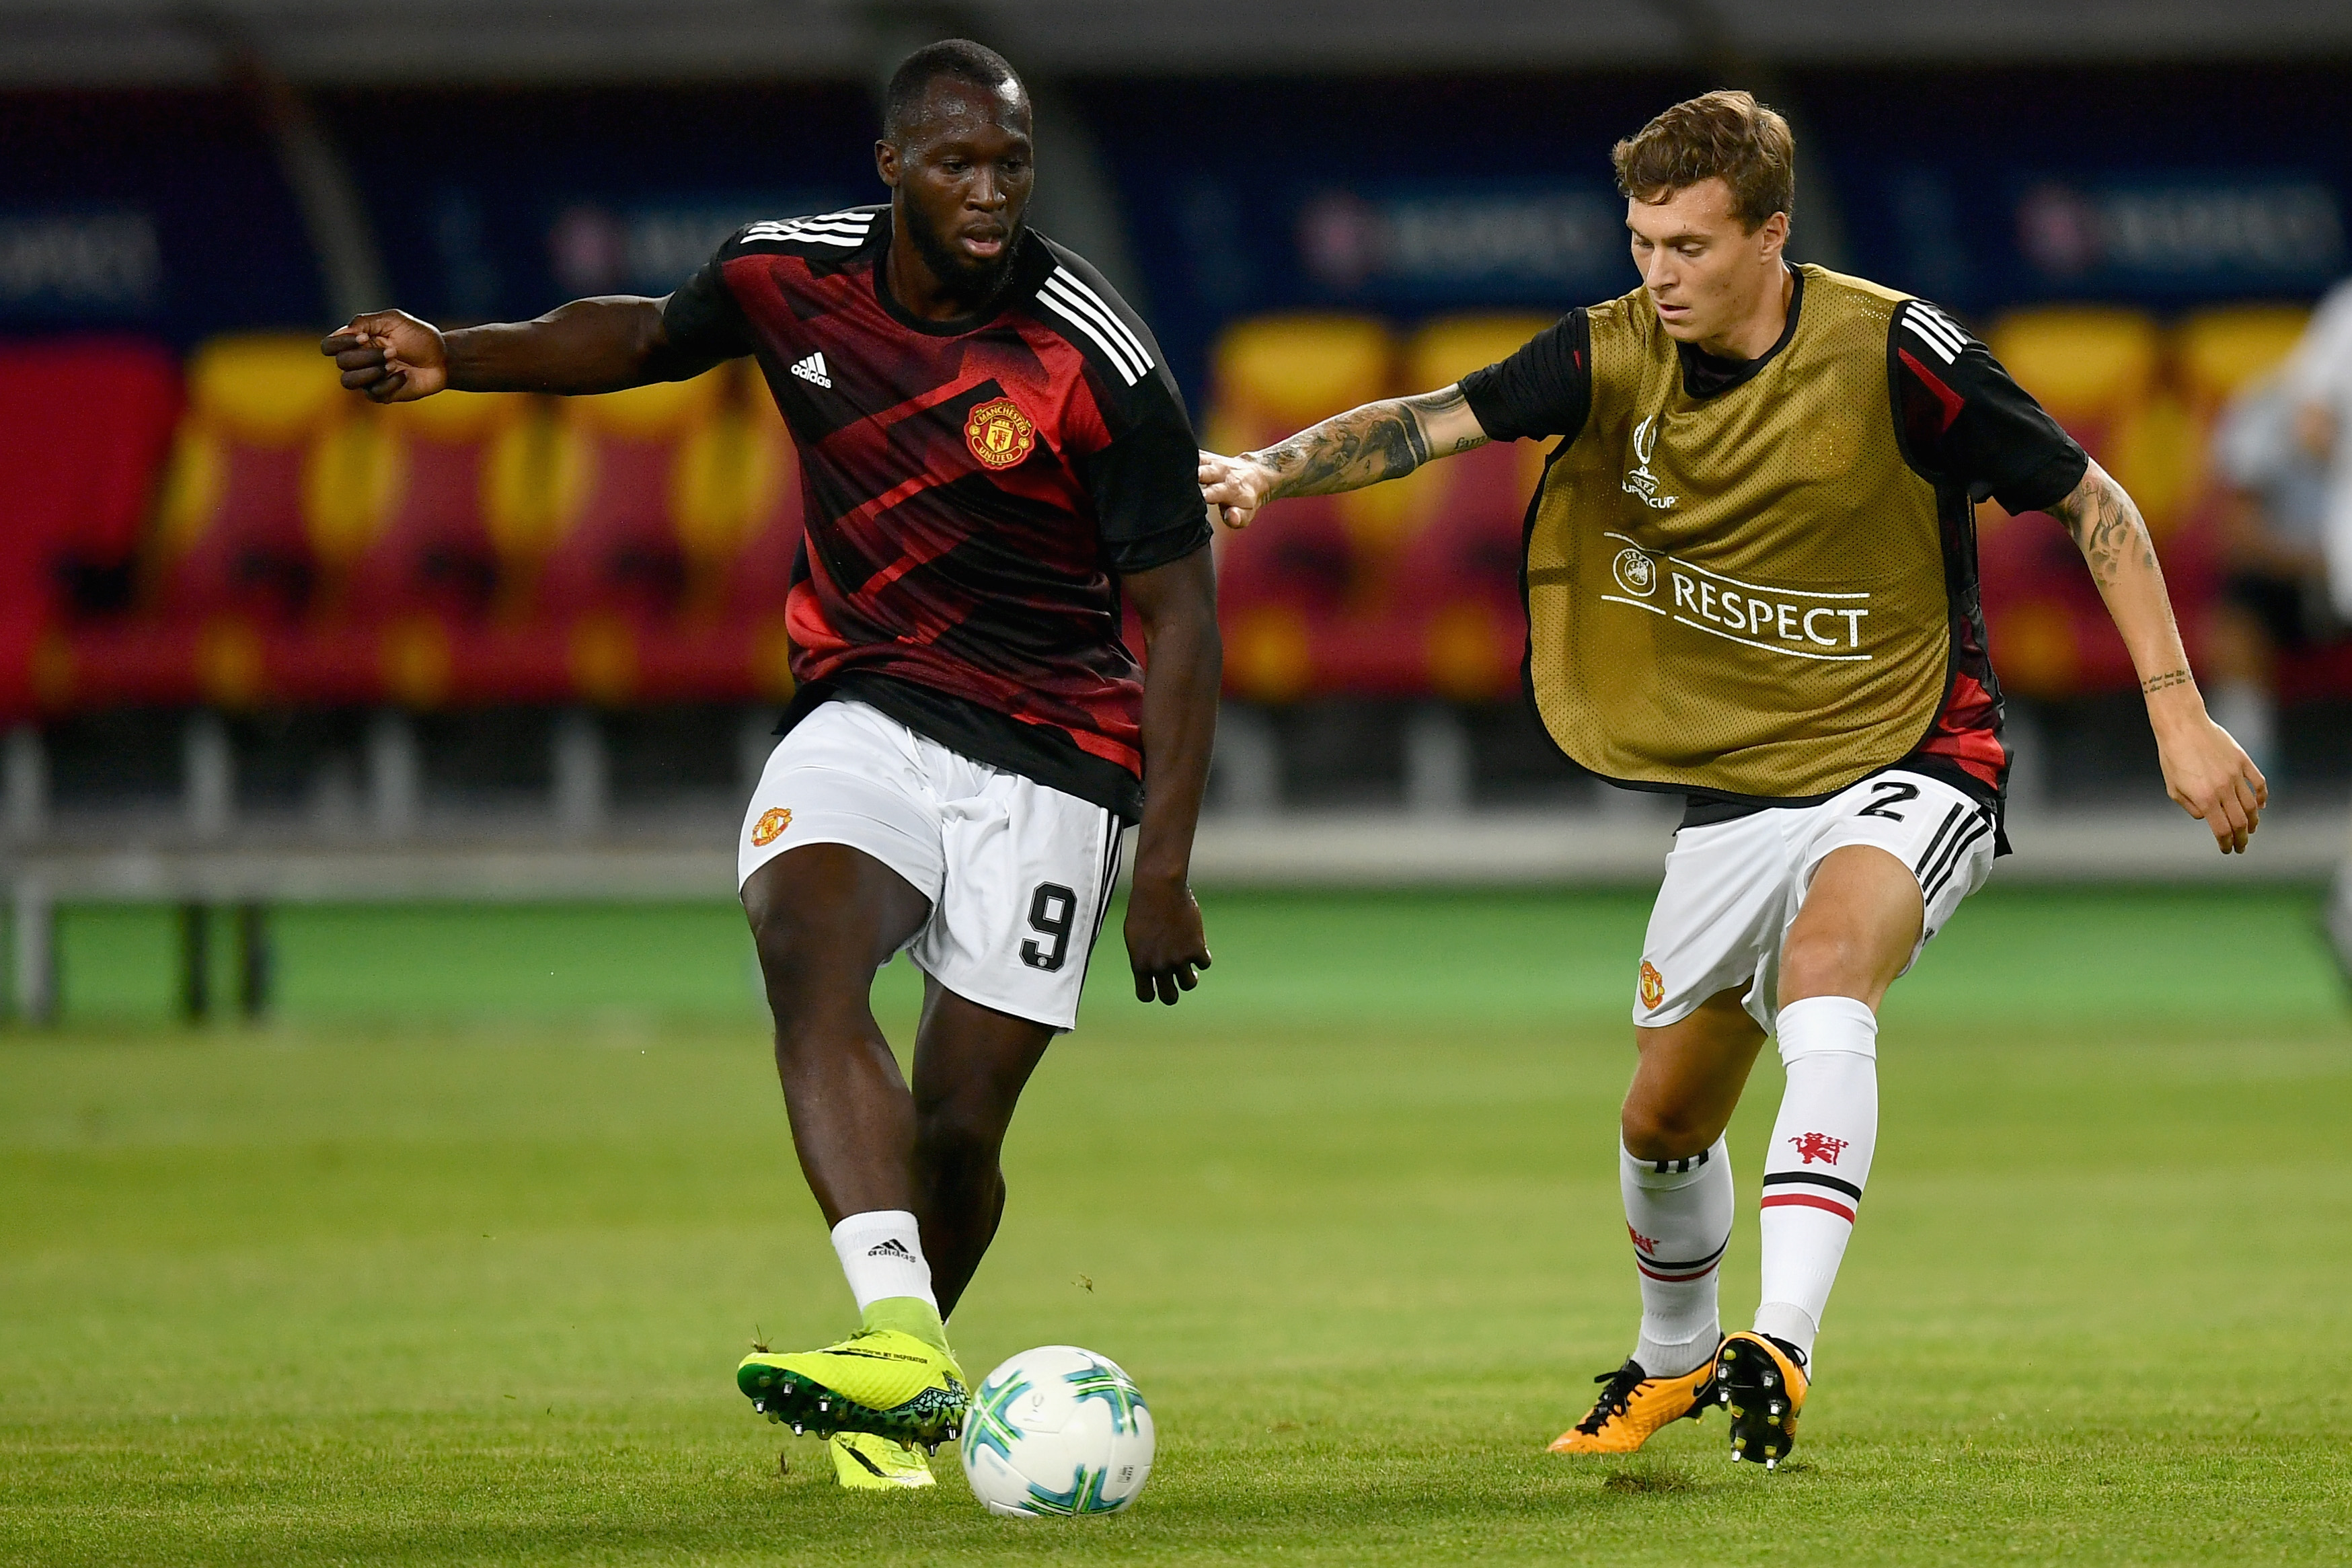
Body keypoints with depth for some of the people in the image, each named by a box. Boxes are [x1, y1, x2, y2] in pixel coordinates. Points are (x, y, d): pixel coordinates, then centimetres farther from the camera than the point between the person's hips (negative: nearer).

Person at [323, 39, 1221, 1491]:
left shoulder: (1097, 363, -17)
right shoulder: (793, 276, -5)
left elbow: (1180, 612, -11)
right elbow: (644, 336, 19)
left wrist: (1166, 869, -14)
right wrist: (456, 360, 5)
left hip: (1051, 763, -3)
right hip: (868, 711, 3)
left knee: (954, 1129, -2)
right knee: (807, 942, -29)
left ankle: (900, 1402, 27)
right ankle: (901, 1344, -43)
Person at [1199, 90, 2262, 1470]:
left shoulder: (1891, 352, -18)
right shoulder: (1619, 357, -7)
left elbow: (2092, 504, -10)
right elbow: (1434, 422, -17)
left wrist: (2180, 716, -13)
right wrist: (1271, 470, -36)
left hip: (1913, 764, -5)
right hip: (1736, 787, 5)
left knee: (1823, 965, -36)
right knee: (1664, 1123, 13)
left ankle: (1783, 1343, -43)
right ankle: (1675, 1358, 44)